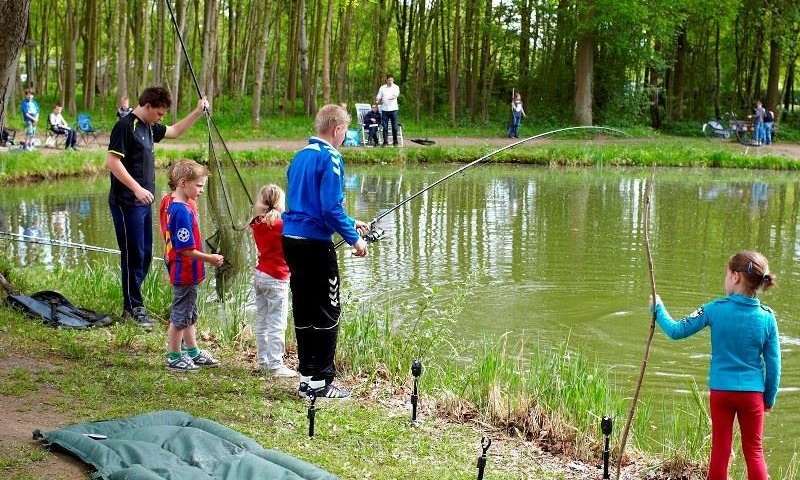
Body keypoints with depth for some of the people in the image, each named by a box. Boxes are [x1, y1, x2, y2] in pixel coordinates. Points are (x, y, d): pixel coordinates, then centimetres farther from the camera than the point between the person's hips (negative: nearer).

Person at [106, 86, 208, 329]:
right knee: (133, 254, -4)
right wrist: (136, 188, -25)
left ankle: (131, 304, 22)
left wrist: (198, 112, 22)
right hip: (126, 202, -9)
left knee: (145, 254, 12)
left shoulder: (149, 127, 14)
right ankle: (134, 307, 5)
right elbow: (112, 162, -20)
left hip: (143, 202, 9)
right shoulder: (125, 126, -13)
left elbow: (174, 131, 32)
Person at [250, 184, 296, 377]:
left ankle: (264, 361, 20)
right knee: (277, 324, -4)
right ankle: (276, 365, -3)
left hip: (260, 275, 7)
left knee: (261, 323, 13)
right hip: (276, 279, -7)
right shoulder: (281, 224, -15)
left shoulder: (256, 224, 3)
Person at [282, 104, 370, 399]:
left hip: (291, 239, 8)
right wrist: (353, 238, -7)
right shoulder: (330, 158, -12)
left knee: (303, 309, 13)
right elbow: (331, 208, -18)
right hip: (316, 243, -8)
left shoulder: (300, 156, 15)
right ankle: (321, 382, 3)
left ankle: (307, 378, 19)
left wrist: (350, 223, 28)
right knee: (327, 312, 0)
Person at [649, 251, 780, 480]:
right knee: (754, 451, 10)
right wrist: (770, 398, 11)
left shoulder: (715, 310, -10)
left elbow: (676, 331, -3)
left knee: (720, 450, 9)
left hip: (721, 391, 0)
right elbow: (773, 363, -2)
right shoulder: (767, 317, -7)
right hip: (753, 392, 1)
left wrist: (658, 309, 13)